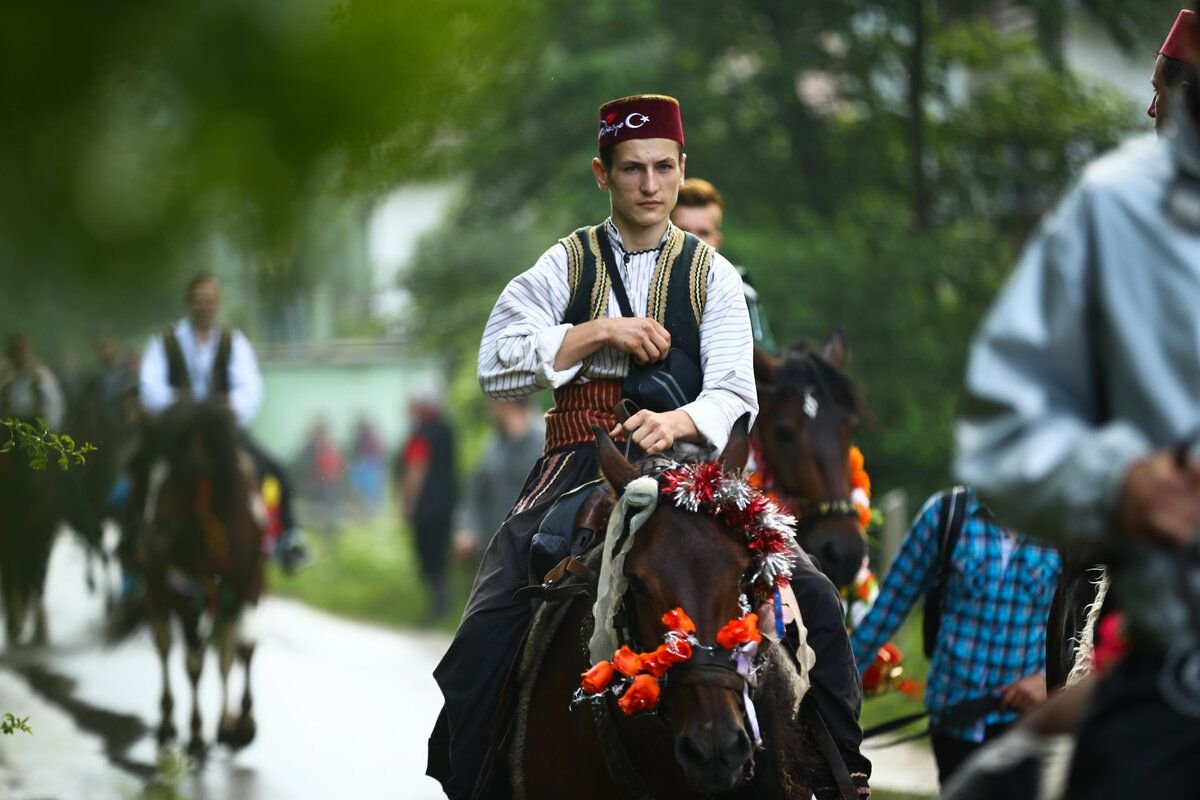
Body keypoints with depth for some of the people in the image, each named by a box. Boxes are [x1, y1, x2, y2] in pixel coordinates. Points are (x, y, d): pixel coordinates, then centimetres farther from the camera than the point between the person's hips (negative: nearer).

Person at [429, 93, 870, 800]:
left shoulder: (711, 275, 10)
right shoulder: (567, 265, 10)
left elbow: (734, 396, -2)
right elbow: (496, 366, 0)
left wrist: (675, 422, -25)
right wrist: (600, 332, -10)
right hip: (580, 470, 0)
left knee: (813, 599, -17)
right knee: (489, 630, -21)